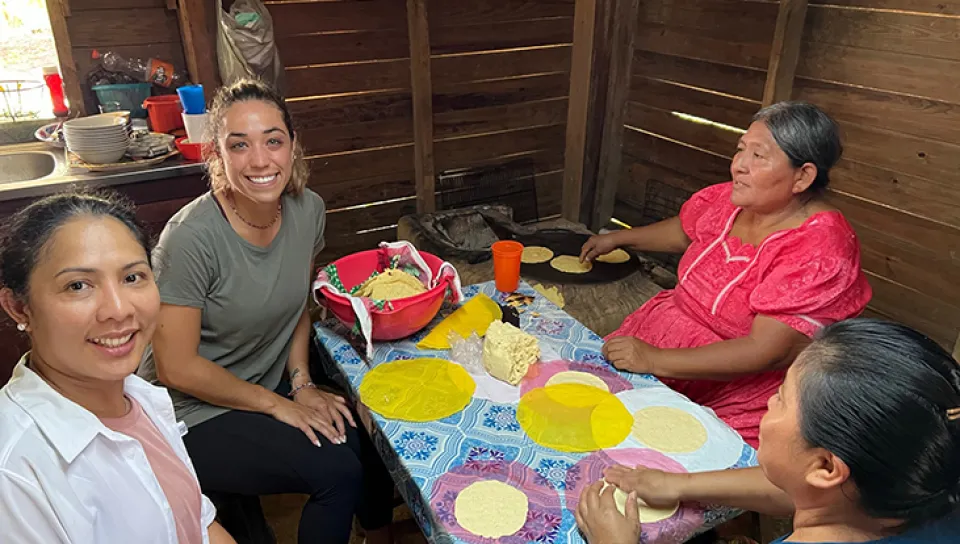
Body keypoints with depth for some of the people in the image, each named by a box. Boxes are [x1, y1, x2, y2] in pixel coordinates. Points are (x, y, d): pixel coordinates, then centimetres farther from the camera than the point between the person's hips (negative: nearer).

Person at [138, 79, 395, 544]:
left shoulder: (308, 210, -8)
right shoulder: (192, 237, -25)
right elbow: (177, 368, -18)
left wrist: (302, 383, -3)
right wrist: (276, 404, -13)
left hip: (271, 391, 6)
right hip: (194, 414, -6)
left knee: (371, 441, -8)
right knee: (337, 469, -20)